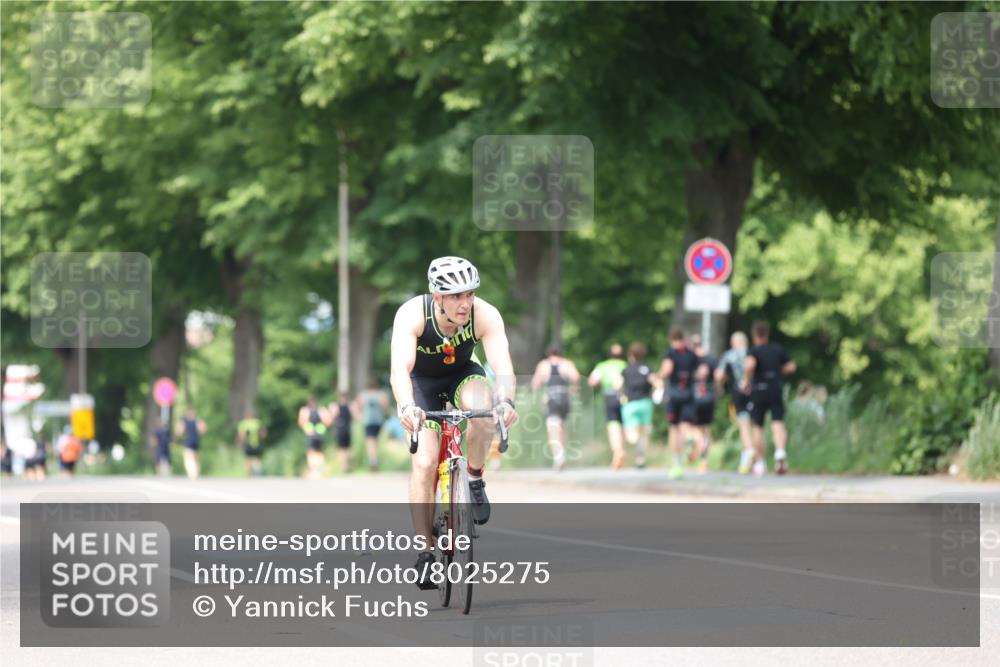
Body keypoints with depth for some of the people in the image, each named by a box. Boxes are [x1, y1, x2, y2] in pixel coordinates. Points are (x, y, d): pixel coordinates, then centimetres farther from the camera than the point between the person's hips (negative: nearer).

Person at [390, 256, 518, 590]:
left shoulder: (485, 315, -30)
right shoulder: (412, 314, -33)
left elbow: (503, 365, -41)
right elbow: (400, 368, -45)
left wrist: (506, 401, -61)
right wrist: (406, 407, -63)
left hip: (462, 374, 1)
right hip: (422, 381, -1)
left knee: (481, 406, -34)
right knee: (425, 462, -16)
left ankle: (475, 480, -8)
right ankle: (426, 553, -7)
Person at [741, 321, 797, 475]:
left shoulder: (753, 350, -4)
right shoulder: (778, 349, 8)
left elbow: (750, 364, -24)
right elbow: (791, 367, 10)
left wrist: (746, 380, -10)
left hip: (758, 392, -2)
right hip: (776, 390, 2)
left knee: (758, 427, 10)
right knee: (778, 423, -7)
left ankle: (759, 462, 15)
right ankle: (780, 451, -35)